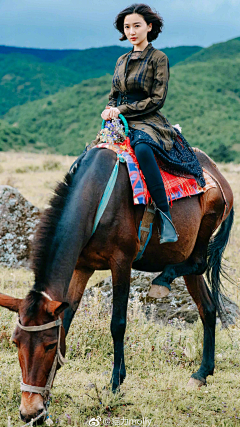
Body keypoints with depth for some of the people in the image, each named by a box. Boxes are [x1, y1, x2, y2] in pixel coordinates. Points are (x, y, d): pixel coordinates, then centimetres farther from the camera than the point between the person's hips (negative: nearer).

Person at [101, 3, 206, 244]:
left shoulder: (158, 59, 1)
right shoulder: (122, 61, 19)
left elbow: (156, 100, -6)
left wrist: (122, 110, -12)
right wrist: (109, 110, 0)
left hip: (147, 123, -6)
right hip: (119, 124, 6)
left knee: (142, 148, -40)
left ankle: (165, 217, -40)